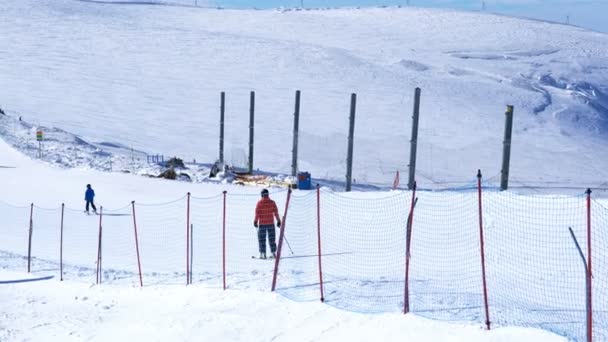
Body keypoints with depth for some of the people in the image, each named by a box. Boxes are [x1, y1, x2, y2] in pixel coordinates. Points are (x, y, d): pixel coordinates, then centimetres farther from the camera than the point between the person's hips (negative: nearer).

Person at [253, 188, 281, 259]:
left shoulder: (259, 203, -7)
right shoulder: (272, 202, -1)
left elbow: (257, 213, -8)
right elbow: (276, 212, -1)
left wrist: (255, 221, -1)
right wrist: (278, 221, 5)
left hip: (262, 224, -2)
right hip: (271, 223, 2)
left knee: (262, 239, 4)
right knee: (271, 239, 11)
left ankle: (263, 254, -2)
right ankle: (273, 253, 8)